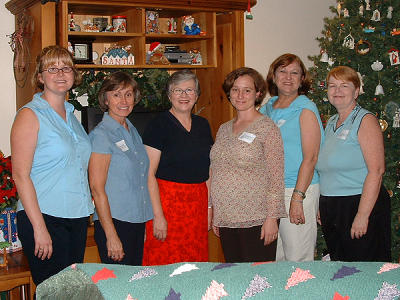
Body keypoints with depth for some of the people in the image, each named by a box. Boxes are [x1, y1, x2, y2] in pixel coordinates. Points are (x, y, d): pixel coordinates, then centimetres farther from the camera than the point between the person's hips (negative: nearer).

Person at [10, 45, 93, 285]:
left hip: (77, 218, 7)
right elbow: (20, 175, -14)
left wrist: (85, 210, 14)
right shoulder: (30, 115, -8)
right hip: (45, 219, -7)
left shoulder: (71, 115, 14)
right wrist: (39, 228, -18)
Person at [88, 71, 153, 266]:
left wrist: (143, 225, 15)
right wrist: (111, 235, -19)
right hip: (114, 222, -8)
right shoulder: (101, 134, -11)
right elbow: (97, 188, -16)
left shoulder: (133, 131, 12)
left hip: (138, 221, 8)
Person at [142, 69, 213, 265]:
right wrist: (158, 216, -18)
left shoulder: (202, 125, 12)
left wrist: (210, 207, 11)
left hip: (198, 203, 6)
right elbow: (149, 174, -12)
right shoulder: (159, 125, -7)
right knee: (165, 264, -3)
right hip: (167, 201, -6)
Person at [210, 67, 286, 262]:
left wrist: (272, 217, -14)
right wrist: (213, 213, 15)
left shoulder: (267, 128, -6)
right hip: (226, 219, 6)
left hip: (256, 220, -6)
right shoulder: (224, 129, 13)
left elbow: (276, 177, -9)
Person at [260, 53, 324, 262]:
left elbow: (310, 158, -12)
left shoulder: (306, 110, -5)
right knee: (273, 259, 12)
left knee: (297, 261, 0)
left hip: (299, 190, -6)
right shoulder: (266, 110, 12)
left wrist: (297, 198, -19)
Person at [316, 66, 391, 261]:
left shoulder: (365, 121, -8)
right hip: (331, 210, 7)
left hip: (359, 204, -7)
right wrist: (323, 206, 13)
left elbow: (376, 170, -17)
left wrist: (362, 215, -22)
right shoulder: (331, 123, 15)